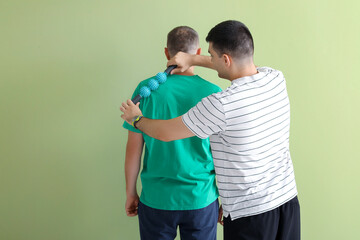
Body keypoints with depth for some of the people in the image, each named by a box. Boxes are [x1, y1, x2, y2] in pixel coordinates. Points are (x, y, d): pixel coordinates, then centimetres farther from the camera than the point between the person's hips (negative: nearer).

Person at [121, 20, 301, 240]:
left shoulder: (220, 105, -23)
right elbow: (241, 65, 19)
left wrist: (136, 118, 11)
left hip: (249, 214, -7)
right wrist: (193, 60, 19)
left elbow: (164, 132, -9)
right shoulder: (276, 79, -4)